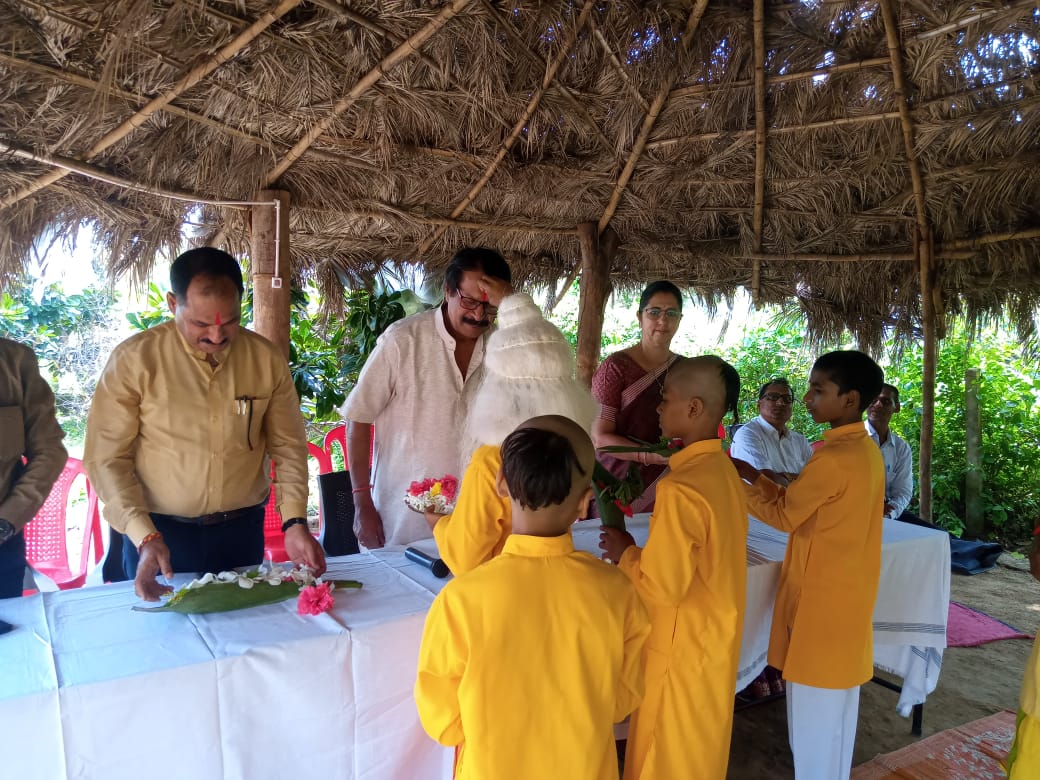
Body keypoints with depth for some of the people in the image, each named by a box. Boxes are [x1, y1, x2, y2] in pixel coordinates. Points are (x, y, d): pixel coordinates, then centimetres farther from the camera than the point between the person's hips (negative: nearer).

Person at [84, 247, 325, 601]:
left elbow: (287, 446, 2)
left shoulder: (267, 359, -4)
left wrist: (295, 521, -9)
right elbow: (106, 459, -8)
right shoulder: (134, 359, -11)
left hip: (242, 531, 2)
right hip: (159, 534, -2)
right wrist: (144, 537, -16)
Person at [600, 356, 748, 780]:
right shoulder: (724, 471, 0)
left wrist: (625, 553, -10)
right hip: (714, 639, 8)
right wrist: (641, 551, 6)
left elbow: (663, 586, -26)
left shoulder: (681, 488, -28)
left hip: (681, 649, -8)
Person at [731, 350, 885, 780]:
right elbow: (802, 504, 9)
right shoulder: (866, 451, 6)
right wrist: (753, 474, 6)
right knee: (834, 711, 22)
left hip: (821, 600, -9)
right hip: (845, 597, 9)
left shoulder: (832, 458, -24)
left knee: (814, 719, 6)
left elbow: (784, 515, -12)